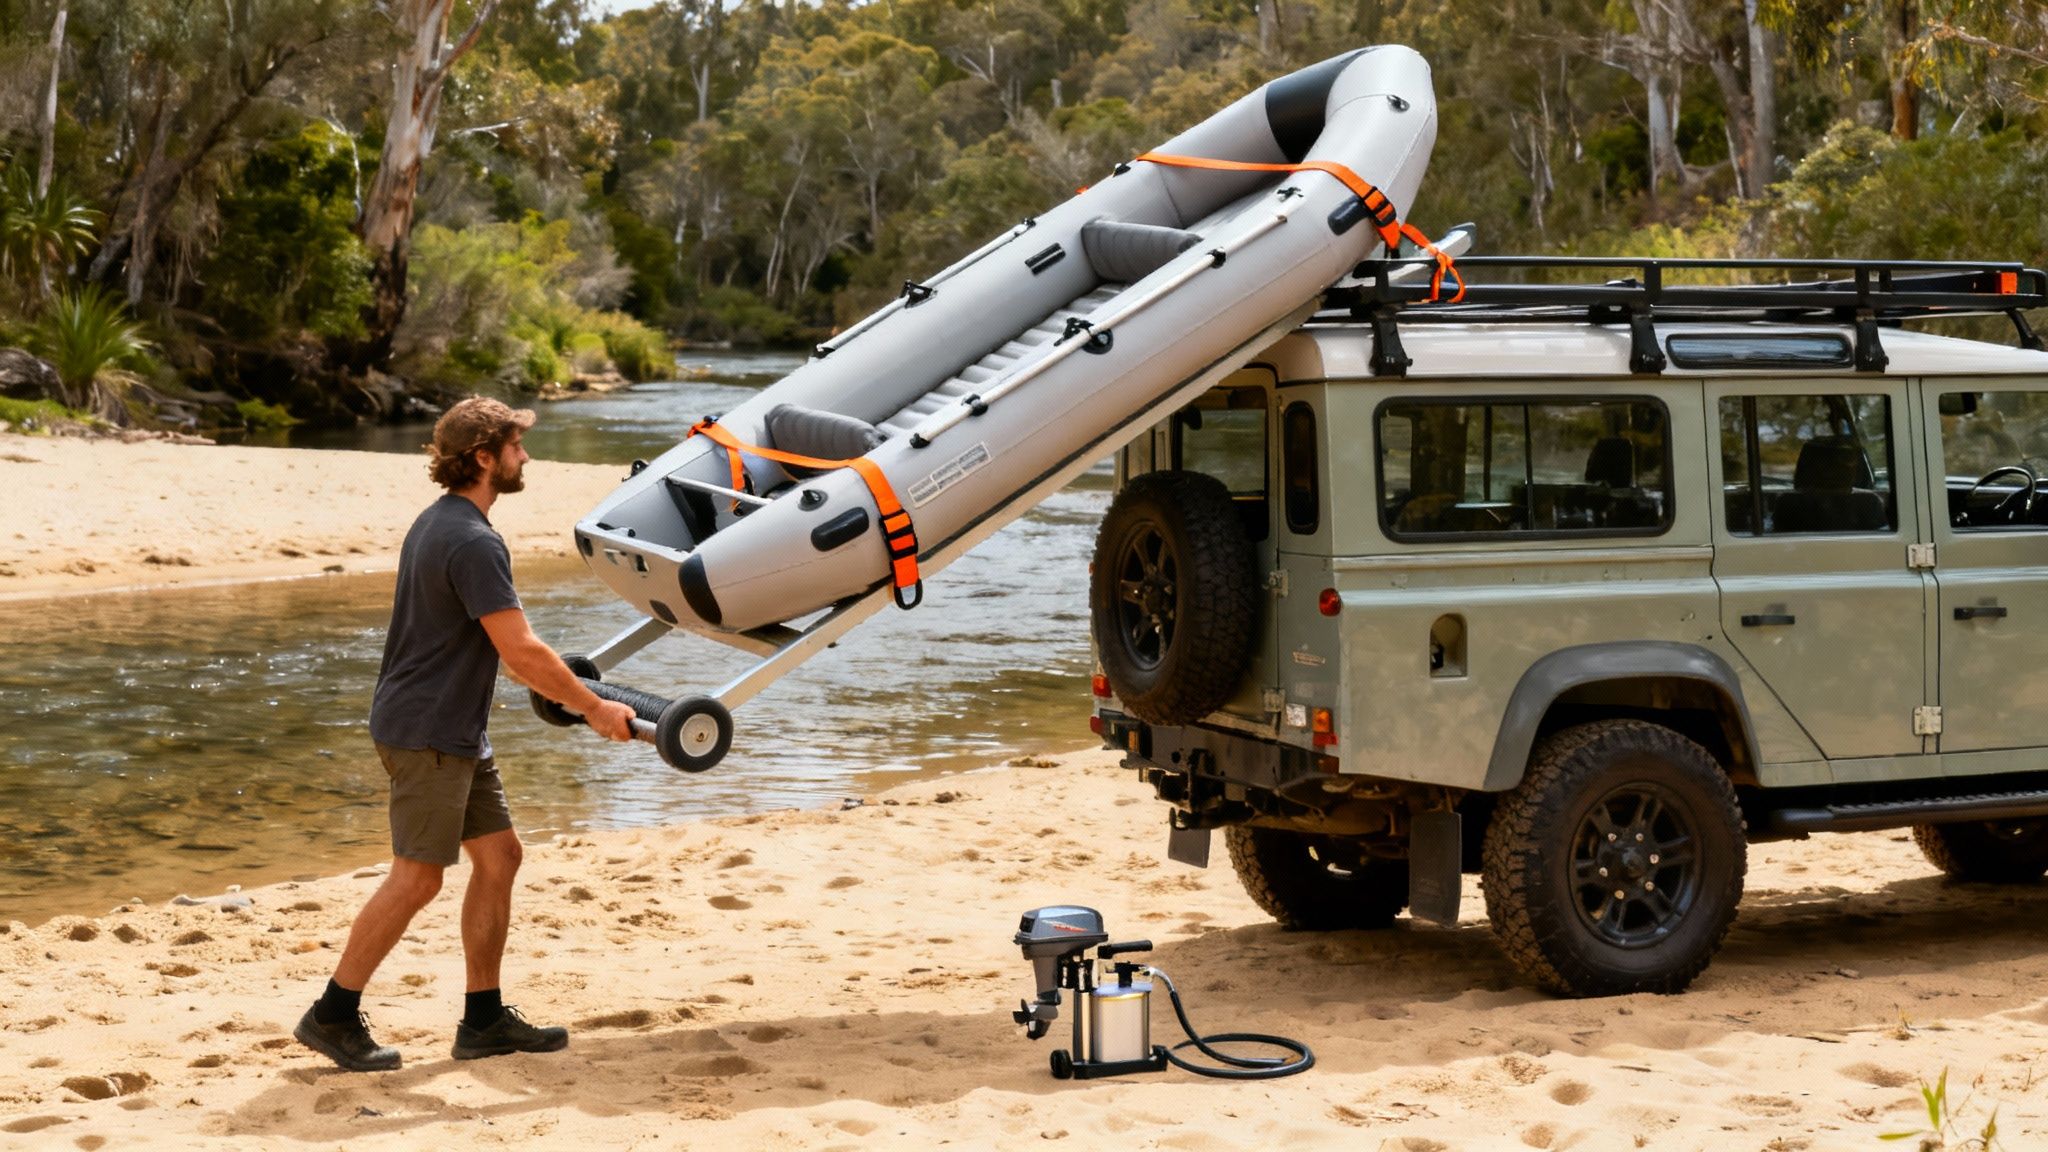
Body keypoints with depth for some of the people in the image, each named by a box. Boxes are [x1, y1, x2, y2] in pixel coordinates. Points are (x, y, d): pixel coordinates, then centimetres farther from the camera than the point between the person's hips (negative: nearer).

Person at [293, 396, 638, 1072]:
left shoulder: (440, 523, 13)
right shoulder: (473, 541, -20)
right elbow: (521, 652, -21)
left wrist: (561, 687, 30)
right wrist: (594, 709, -11)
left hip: (456, 732, 10)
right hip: (425, 732, -10)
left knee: (499, 855, 10)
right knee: (418, 876, -4)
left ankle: (484, 1020, 15)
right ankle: (333, 1017, 5)